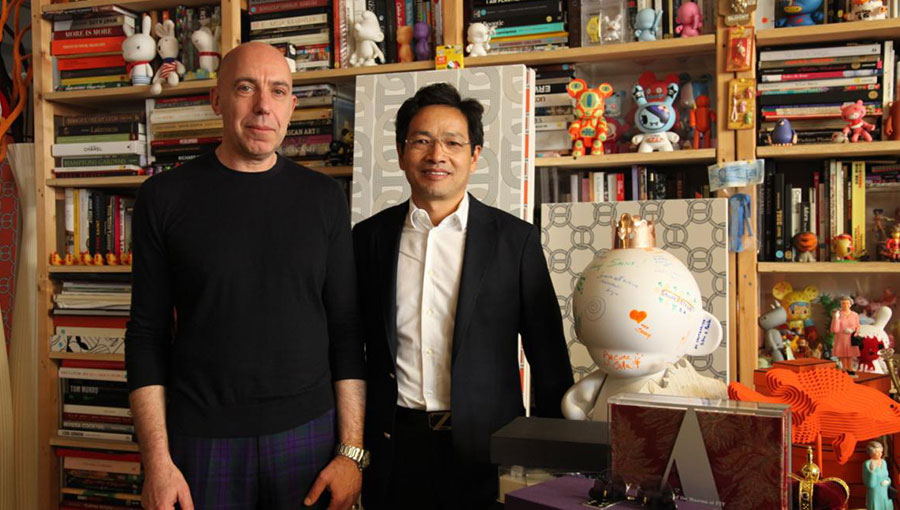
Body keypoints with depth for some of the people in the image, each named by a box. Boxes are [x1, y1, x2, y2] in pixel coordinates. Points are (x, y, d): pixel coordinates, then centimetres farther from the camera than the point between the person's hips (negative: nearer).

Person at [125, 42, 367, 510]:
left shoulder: (324, 198, 1)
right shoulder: (165, 196, -2)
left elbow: (345, 330, 1)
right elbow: (148, 334, -1)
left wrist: (353, 450, -4)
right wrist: (156, 461, -7)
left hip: (308, 435, 1)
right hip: (200, 440, -1)